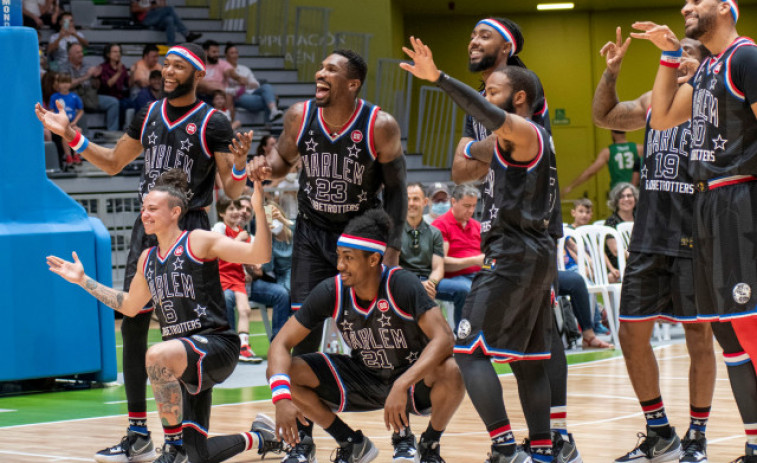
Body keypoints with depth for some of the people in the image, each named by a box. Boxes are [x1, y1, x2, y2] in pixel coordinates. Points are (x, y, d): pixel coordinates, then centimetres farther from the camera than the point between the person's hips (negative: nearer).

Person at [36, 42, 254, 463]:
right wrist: (70, 135, 12)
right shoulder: (148, 115, 10)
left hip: (189, 231, -6)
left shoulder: (212, 124, -6)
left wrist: (239, 166, -27)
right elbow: (113, 163, 21)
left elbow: (232, 192, -6)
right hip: (148, 227, 6)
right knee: (132, 327, 3)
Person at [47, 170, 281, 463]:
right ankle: (260, 438, 36)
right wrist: (84, 281, 30)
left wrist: (259, 211, -26)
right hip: (185, 362, 7)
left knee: (157, 356, -40)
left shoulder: (198, 242, -5)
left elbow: (260, 255, -13)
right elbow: (129, 306, 31)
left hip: (216, 344, -7)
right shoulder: (148, 260, 15)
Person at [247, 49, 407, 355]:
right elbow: (285, 158, 11)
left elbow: (395, 188, -8)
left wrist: (392, 249, -12)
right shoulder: (300, 116, -9)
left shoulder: (380, 126, -17)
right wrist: (267, 167, -15)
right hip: (312, 231, 2)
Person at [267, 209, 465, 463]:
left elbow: (443, 339, -34)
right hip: (362, 379, 4)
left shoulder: (402, 285, -24)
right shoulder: (331, 292, -15)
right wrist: (282, 398, -32)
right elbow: (281, 343, -13)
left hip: (413, 378, -4)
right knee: (279, 373, -15)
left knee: (451, 373, -38)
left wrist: (402, 386, -46)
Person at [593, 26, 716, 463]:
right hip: (648, 239, 6)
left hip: (693, 241, -6)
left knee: (699, 337, 2)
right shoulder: (653, 101, 15)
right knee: (632, 334, 6)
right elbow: (604, 116, 19)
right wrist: (612, 71, 4)